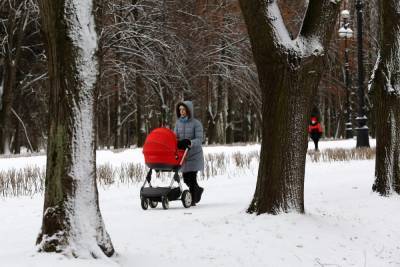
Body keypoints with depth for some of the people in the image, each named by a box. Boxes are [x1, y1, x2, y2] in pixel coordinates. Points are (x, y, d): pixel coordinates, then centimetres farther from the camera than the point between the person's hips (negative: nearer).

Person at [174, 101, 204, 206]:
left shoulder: (196, 124, -8)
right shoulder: (178, 123, 7)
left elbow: (199, 140, -14)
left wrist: (189, 142, -31)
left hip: (194, 155, -5)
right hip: (183, 155, 5)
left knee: (192, 178, -8)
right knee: (186, 179, 9)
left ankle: (192, 200, 2)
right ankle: (198, 189, 36)